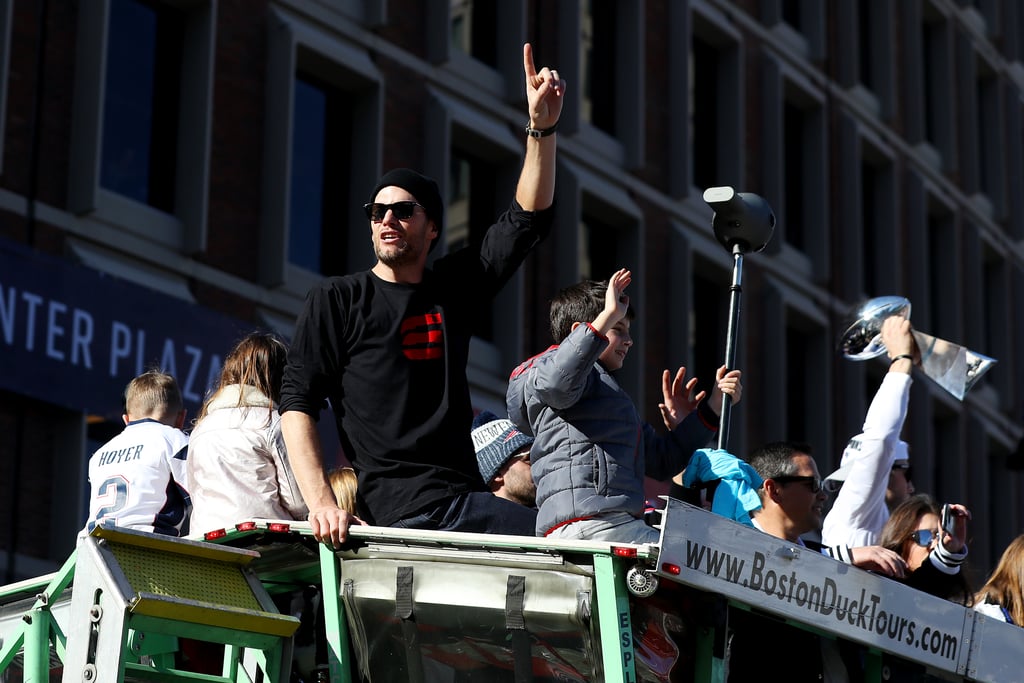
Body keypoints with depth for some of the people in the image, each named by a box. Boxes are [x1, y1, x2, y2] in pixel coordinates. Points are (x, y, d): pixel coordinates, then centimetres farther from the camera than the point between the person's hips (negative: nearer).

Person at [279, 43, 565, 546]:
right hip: (402, 507, -6)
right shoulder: (335, 300, 7)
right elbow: (296, 404, 1)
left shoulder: (453, 287, 19)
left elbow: (527, 220, 18)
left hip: (467, 494, 6)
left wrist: (542, 127, 6)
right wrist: (319, 500, -14)